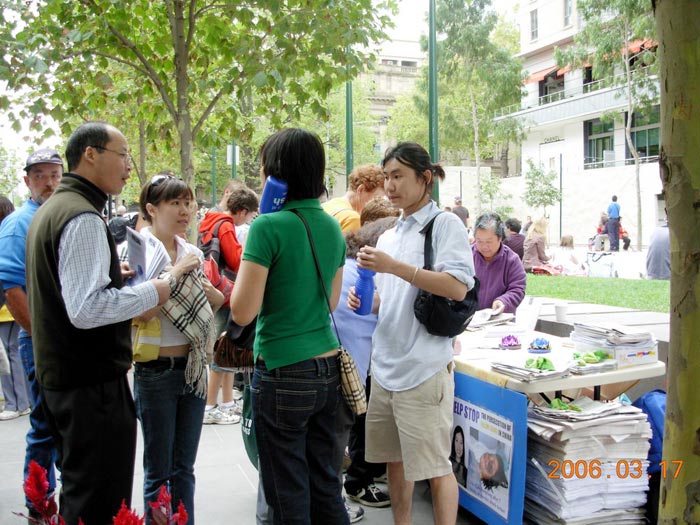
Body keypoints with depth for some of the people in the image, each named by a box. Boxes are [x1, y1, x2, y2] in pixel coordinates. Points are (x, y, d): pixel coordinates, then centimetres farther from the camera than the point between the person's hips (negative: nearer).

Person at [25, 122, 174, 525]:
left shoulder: (50, 210, 13)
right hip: (92, 382, -10)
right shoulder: (83, 218, -19)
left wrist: (109, 275, 12)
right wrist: (154, 291, -17)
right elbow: (87, 310, -28)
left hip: (58, 373, 10)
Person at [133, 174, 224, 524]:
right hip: (157, 372, -5)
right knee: (159, 472, 7)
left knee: (184, 468, 14)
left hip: (193, 369, 5)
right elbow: (142, 311, -22)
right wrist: (177, 272, -18)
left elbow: (218, 302, 16)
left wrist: (208, 289, -3)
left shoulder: (191, 252, 7)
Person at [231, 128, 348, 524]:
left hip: (284, 373, -7)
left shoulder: (269, 227, -16)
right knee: (325, 485, 19)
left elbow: (243, 312, -14)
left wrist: (248, 261, -1)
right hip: (328, 369, 7)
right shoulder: (331, 227, 6)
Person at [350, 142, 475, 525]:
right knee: (394, 459, 16)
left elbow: (457, 288, -18)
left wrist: (395, 267, -22)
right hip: (385, 364, 7)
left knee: (435, 466, 1)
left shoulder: (444, 224, -5)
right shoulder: (387, 237, 15)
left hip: (423, 367, -7)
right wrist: (365, 300, 1)